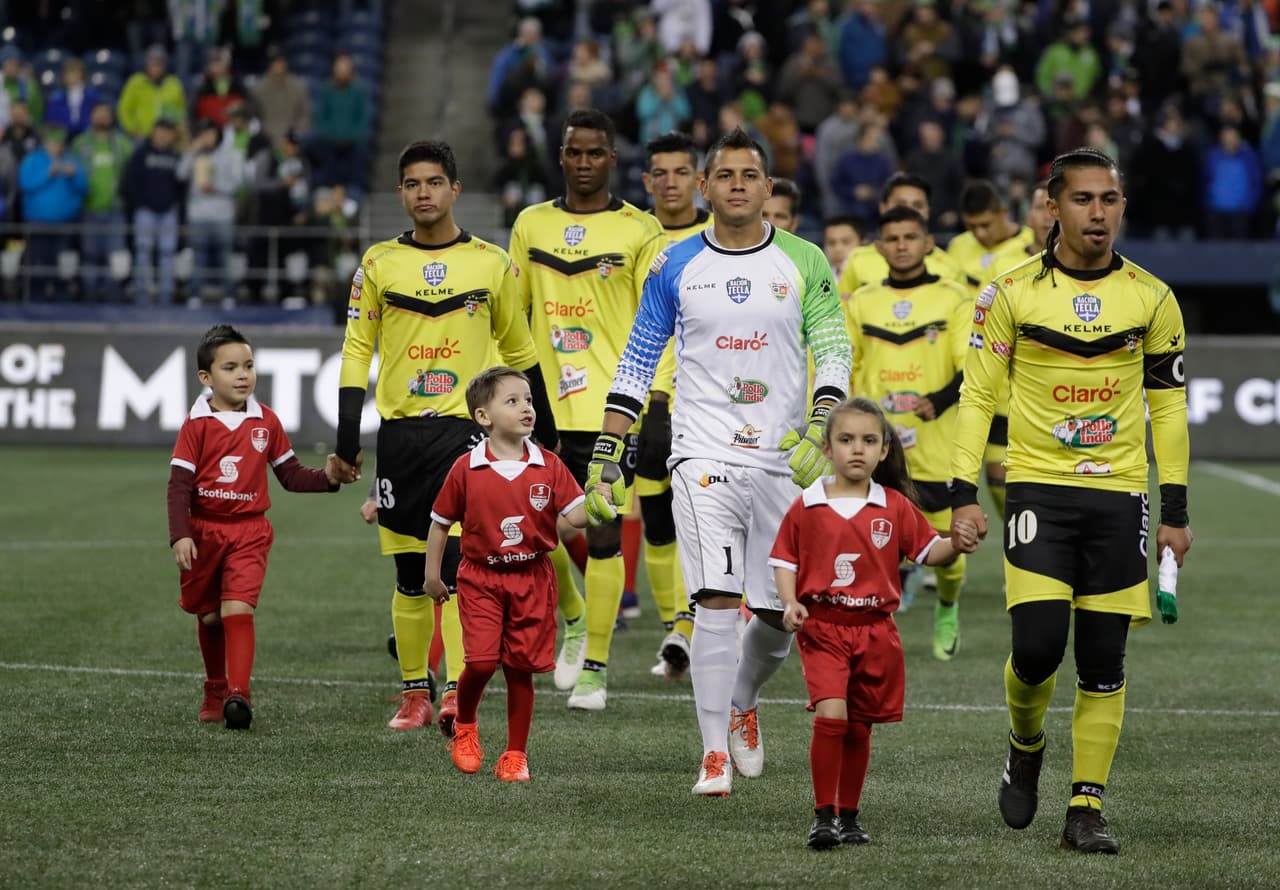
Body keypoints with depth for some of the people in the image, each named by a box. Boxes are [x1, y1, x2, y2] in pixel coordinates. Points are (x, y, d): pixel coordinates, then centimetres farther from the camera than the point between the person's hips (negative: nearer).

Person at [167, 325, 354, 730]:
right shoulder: (196, 425, -6)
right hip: (203, 532, 0)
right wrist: (180, 536, -19)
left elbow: (290, 475, 10)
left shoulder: (266, 422, 2)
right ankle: (215, 691, 31)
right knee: (210, 617, 12)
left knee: (238, 609, -17)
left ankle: (238, 694, -24)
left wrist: (326, 476, -8)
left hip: (249, 532, 0)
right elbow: (179, 485, -9)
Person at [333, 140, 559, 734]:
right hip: (400, 432, 2)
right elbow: (356, 348, 7)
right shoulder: (380, 263, 5)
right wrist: (348, 435, -1)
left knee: (461, 566, -14)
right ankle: (414, 694, 15)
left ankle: (459, 695, -17)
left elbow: (518, 348, 14)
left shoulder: (492, 264, 4)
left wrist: (544, 430, 17)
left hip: (467, 428, -2)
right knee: (411, 577, 6)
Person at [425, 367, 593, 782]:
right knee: (482, 661, -14)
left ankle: (516, 754, 15)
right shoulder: (466, 469, -4)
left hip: (532, 579, 1)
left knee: (520, 669, 4)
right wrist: (432, 576, 8)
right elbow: (440, 522, 6)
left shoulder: (548, 467, -1)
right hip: (480, 579, -1)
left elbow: (574, 514, -5)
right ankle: (464, 727, 16)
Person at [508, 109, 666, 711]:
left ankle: (595, 667, 4)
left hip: (612, 406, -4)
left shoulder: (640, 231, -1)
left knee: (603, 535, -3)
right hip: (543, 406, 4)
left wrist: (659, 392, -17)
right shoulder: (531, 225, 10)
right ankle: (574, 620, 32)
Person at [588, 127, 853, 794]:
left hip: (783, 461, 1)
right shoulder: (675, 267, 5)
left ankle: (741, 702, 35)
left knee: (780, 613, 5)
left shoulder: (803, 262, 4)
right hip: (703, 456, -1)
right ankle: (715, 753, -8)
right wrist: (605, 460, 4)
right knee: (716, 602, -14)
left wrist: (818, 431, -17)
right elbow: (635, 367, 9)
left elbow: (834, 352, 0)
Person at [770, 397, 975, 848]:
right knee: (831, 715, -19)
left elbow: (928, 550, 4)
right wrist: (790, 604, -8)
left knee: (859, 727, 10)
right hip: (822, 626, -2)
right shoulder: (807, 506, 0)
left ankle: (849, 815, 25)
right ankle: (823, 815, -11)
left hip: (875, 630, 2)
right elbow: (784, 559, 7)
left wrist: (955, 545, -17)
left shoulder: (895, 507, 3)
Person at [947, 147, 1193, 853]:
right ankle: (1025, 747, 17)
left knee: (1103, 663, 0)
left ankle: (1087, 808, 7)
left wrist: (1175, 511, 6)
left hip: (1119, 494, 2)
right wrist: (964, 494, -4)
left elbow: (1168, 407, 10)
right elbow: (978, 394, 3)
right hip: (1039, 486, -2)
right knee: (1037, 646, -13)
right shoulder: (1011, 293, -1)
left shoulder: (1152, 299, 4)